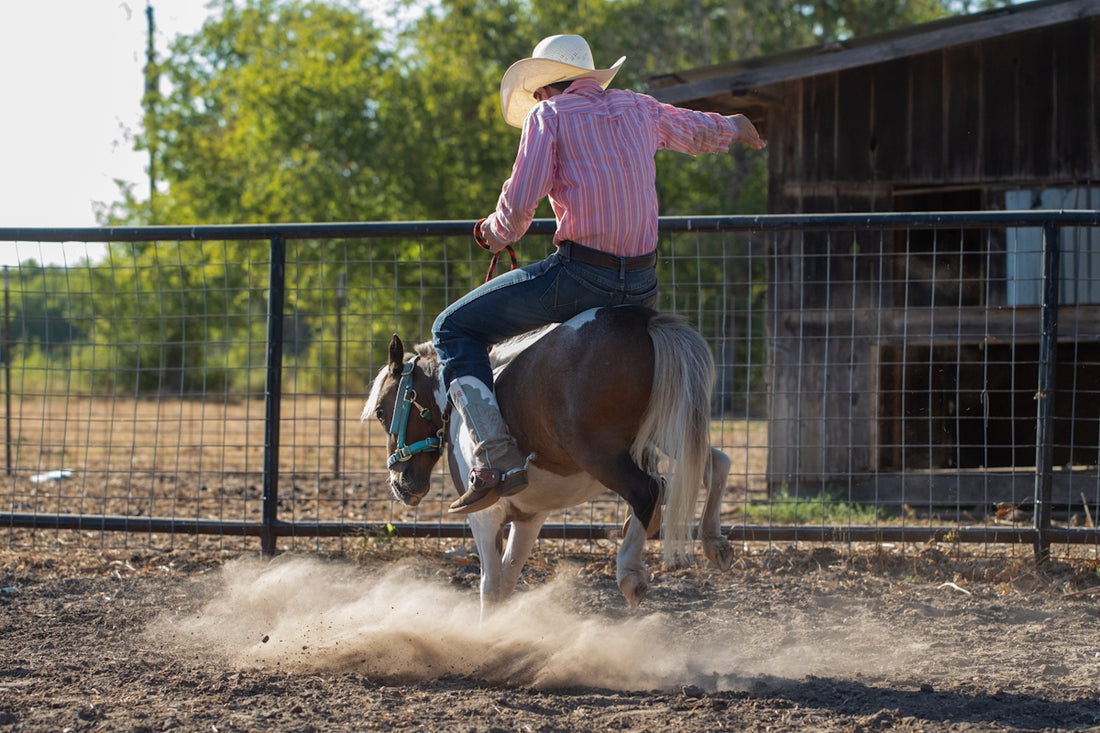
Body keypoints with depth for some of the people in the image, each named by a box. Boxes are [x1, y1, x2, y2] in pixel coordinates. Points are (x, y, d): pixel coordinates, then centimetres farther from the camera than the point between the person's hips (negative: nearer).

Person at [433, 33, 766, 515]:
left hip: (579, 273, -6)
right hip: (642, 285, 6)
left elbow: (519, 204, -9)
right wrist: (733, 127, 59)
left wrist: (498, 234, 14)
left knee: (454, 330, 3)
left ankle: (497, 460, -13)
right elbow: (700, 131, 36)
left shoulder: (548, 115, 0)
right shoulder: (639, 108, 16)